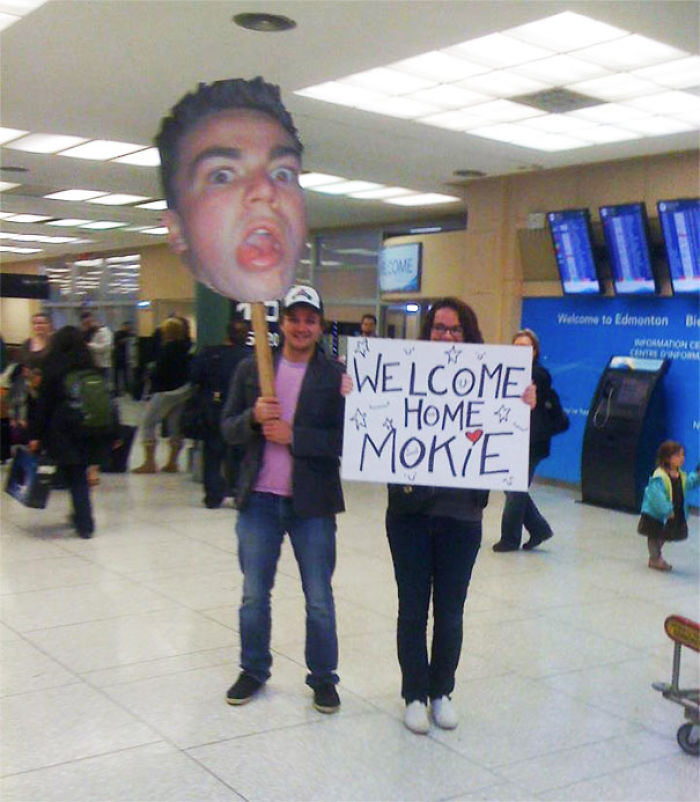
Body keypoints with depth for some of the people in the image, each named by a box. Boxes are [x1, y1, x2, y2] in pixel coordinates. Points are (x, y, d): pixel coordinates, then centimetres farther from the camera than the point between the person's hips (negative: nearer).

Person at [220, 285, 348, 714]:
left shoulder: (337, 375, -5)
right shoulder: (251, 369, 5)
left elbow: (346, 439, -10)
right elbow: (228, 428, 5)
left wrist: (293, 436, -19)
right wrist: (254, 416, -15)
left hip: (313, 503, -2)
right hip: (258, 501, 3)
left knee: (319, 600, 8)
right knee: (254, 596, 13)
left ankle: (323, 676, 24)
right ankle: (254, 671, 30)